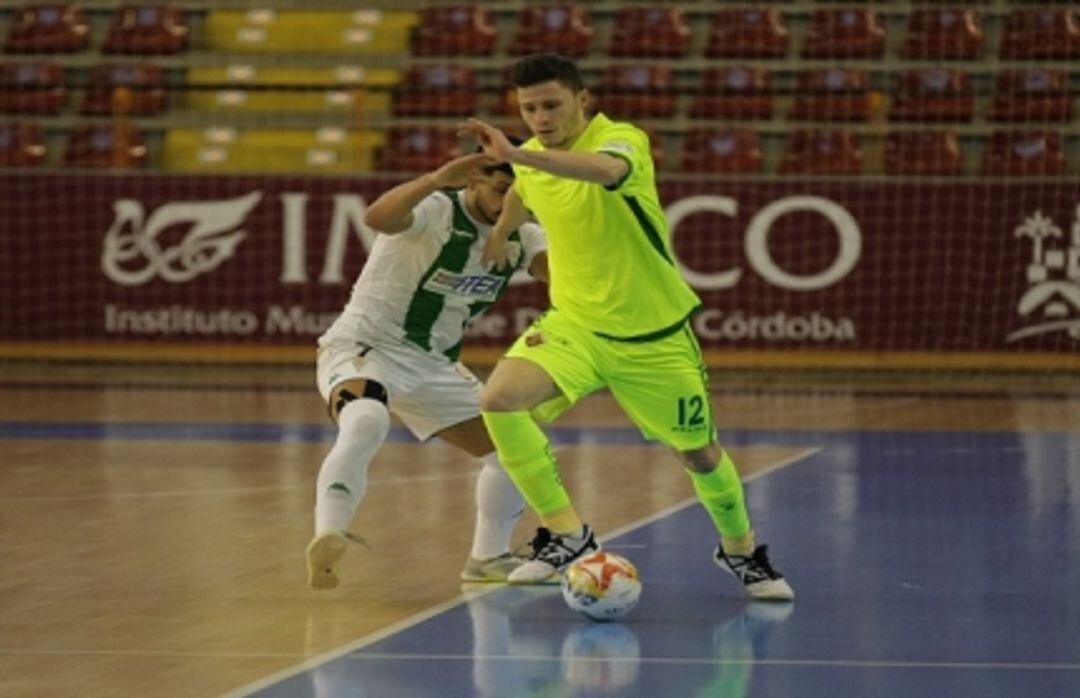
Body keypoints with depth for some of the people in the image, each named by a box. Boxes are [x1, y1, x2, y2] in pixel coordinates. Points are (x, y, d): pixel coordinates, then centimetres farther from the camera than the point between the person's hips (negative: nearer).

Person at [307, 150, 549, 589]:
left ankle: (488, 558, 28)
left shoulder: (520, 235, 1)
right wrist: (437, 180, -55)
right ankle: (326, 539, -46)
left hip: (433, 366, 8)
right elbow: (377, 218, -42)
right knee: (366, 423, -39)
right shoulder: (436, 211, -20)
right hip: (363, 351, -8)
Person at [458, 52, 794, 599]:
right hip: (573, 324, 4)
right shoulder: (532, 158, -1)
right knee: (499, 399, -24)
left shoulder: (623, 140, -20)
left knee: (699, 454, 9)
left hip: (652, 336, -4)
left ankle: (740, 549, 40)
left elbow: (607, 170, -47)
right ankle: (567, 535, -12)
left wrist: (515, 156, -57)